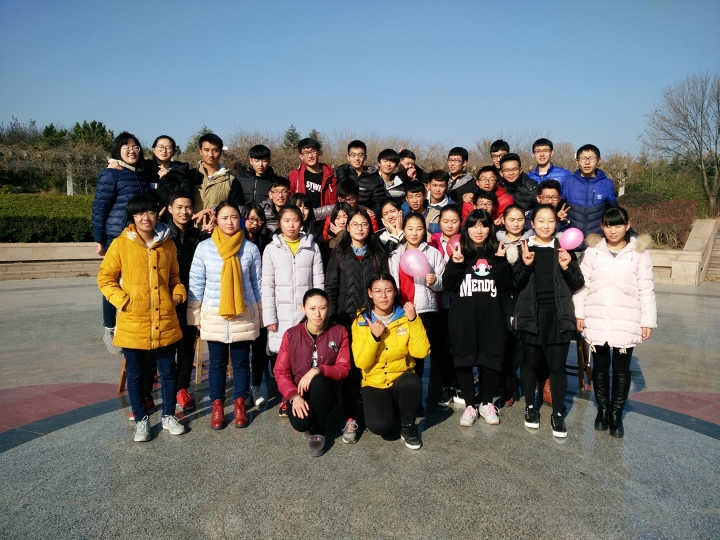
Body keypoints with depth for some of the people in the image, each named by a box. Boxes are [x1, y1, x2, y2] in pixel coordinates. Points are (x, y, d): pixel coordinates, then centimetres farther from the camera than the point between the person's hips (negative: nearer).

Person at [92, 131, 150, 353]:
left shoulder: (142, 175, 15)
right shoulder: (110, 174, -6)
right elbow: (99, 207, -7)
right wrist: (99, 240, -9)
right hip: (116, 236, -6)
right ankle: (109, 330, 17)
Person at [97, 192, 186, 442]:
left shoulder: (167, 244, 6)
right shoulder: (121, 244, -4)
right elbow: (105, 277, 1)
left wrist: (178, 293, 1)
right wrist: (122, 299, -11)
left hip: (165, 322, 2)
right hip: (133, 323, -2)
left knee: (168, 371, 13)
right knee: (135, 375, 11)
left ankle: (169, 416, 31)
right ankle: (141, 420, 29)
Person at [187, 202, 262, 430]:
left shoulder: (251, 248, -1)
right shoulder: (204, 247, -2)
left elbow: (257, 283, 6)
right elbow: (196, 283, 3)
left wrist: (259, 314, 8)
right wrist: (196, 315, 3)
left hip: (244, 315, 0)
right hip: (214, 316, 0)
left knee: (241, 361, 10)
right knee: (217, 362, 10)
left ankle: (240, 405, 24)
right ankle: (217, 406, 24)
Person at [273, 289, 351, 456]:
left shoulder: (339, 332, 2)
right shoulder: (291, 335, 2)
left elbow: (343, 368, -3)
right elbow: (280, 371, -2)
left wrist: (318, 370, -23)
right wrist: (294, 396, -21)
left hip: (327, 393, 0)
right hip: (300, 393, 0)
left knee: (319, 381, -34)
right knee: (300, 422, -33)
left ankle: (319, 432, -13)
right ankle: (308, 423, 6)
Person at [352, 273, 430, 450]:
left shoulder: (405, 317, -1)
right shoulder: (361, 322, -3)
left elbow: (421, 352, -11)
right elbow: (361, 363, -9)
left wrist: (413, 321, -19)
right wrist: (374, 336, -22)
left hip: (401, 380, 1)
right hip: (374, 384, -1)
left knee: (412, 381, -34)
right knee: (380, 426, -26)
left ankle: (408, 426, -6)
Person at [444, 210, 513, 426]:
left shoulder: (496, 252, 9)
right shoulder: (460, 252, 5)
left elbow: (507, 286, 1)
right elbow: (448, 285, -2)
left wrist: (501, 261, -10)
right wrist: (456, 263, -16)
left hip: (491, 316, 1)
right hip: (463, 316, -1)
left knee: (491, 358, 5)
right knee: (463, 359, 3)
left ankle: (486, 402, 26)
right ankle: (470, 404, 19)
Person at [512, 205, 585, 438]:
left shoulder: (563, 249, 7)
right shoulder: (523, 248, 3)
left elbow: (578, 284, 6)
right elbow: (514, 284, -2)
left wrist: (567, 267, -12)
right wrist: (525, 264, -18)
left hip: (558, 315, 0)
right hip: (530, 314, 0)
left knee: (557, 365, 3)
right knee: (529, 362, 11)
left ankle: (558, 414, 17)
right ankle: (530, 406, 29)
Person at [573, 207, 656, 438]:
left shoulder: (639, 254, 0)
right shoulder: (592, 252, 2)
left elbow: (646, 290, 1)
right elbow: (582, 284, 4)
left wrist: (648, 321, -1)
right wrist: (580, 314, 1)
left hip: (626, 322, -1)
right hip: (597, 321, 1)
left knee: (621, 368, 8)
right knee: (600, 366, 11)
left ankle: (616, 414, 22)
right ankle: (602, 409, 28)